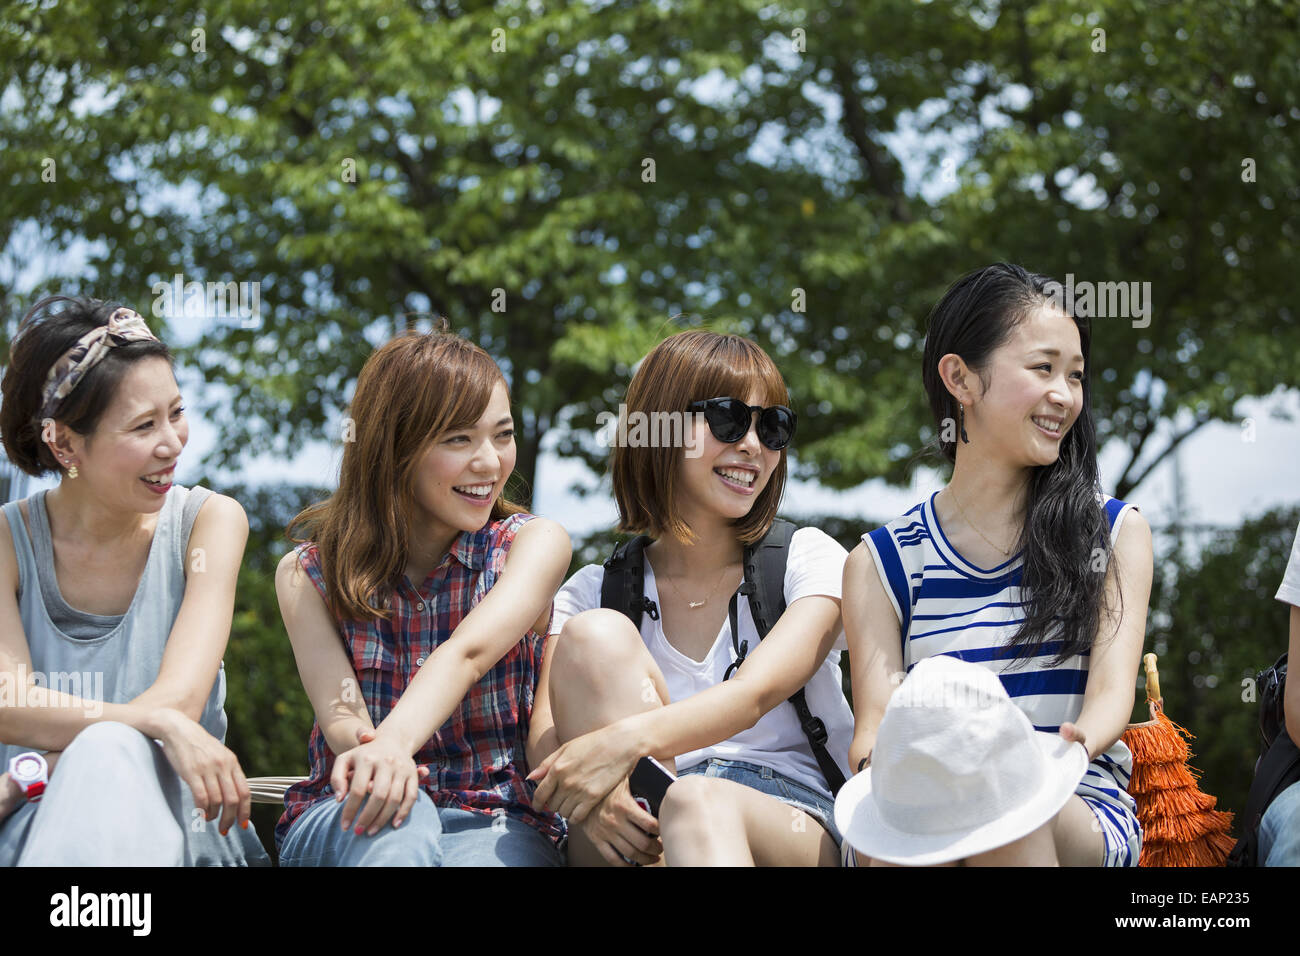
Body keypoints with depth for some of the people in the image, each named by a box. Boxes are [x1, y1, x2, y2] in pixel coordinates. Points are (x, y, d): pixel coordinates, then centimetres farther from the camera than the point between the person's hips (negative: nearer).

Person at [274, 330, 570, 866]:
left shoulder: (534, 544, 1)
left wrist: (396, 740, -41)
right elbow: (339, 712, -11)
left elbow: (468, 652, -19)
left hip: (494, 823, -1)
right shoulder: (307, 574, 3)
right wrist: (373, 749, -38)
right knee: (399, 820, -35)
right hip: (341, 825, 1)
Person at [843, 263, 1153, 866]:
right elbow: (875, 724, 2)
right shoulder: (880, 564, 13)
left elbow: (1111, 691, 0)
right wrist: (882, 761, -25)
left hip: (1079, 813, 0)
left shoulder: (1114, 533, 14)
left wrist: (1067, 751, -26)